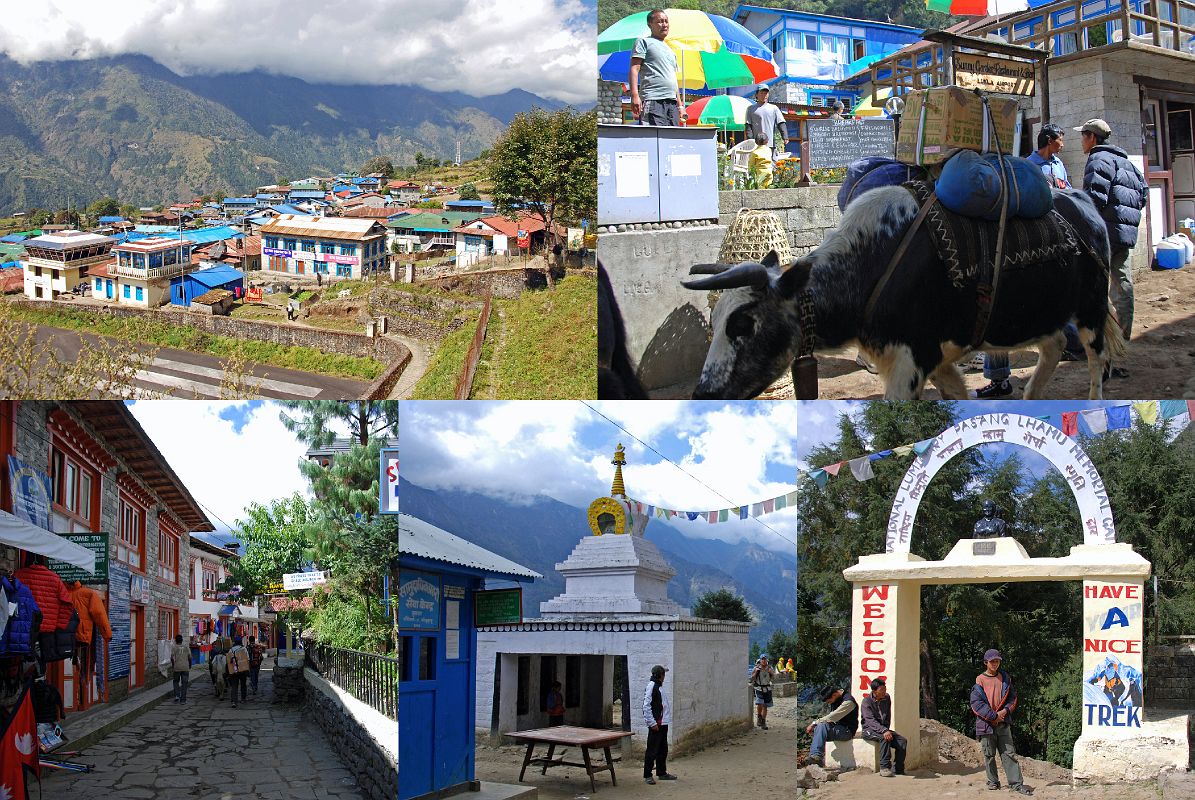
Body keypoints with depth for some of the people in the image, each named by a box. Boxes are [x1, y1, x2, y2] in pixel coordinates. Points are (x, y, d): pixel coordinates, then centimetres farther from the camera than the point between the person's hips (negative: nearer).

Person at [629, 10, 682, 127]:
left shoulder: (670, 51, 29)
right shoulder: (644, 42, 7)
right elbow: (634, 69, -5)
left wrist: (679, 104, 22)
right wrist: (635, 95, -19)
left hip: (672, 102, 7)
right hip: (653, 101, -7)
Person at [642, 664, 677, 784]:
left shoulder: (659, 687, 15)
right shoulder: (651, 686, -14)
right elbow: (646, 706, -19)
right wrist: (652, 723, -19)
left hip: (663, 724, 10)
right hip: (656, 724, -9)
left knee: (663, 750, 16)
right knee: (652, 750, -4)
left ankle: (662, 773, 26)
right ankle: (647, 775, 1)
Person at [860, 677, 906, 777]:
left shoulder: (887, 698, 7)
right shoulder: (867, 702, -12)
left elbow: (888, 717, 15)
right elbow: (871, 720, -24)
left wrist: (887, 730, -5)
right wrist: (884, 731, -38)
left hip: (884, 729, 6)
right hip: (869, 730, -6)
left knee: (902, 741, -16)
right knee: (884, 738, -36)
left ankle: (898, 769, -9)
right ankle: (884, 768, -36)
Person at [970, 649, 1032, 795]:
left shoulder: (1005, 678, 9)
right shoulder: (980, 680, -3)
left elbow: (1013, 697, 12)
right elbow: (976, 703, -10)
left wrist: (1005, 710, -7)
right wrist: (993, 716, -13)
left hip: (1003, 723, 2)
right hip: (986, 724, -2)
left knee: (1009, 753, -1)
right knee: (989, 755, 5)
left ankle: (1016, 783, -2)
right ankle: (993, 781, 17)